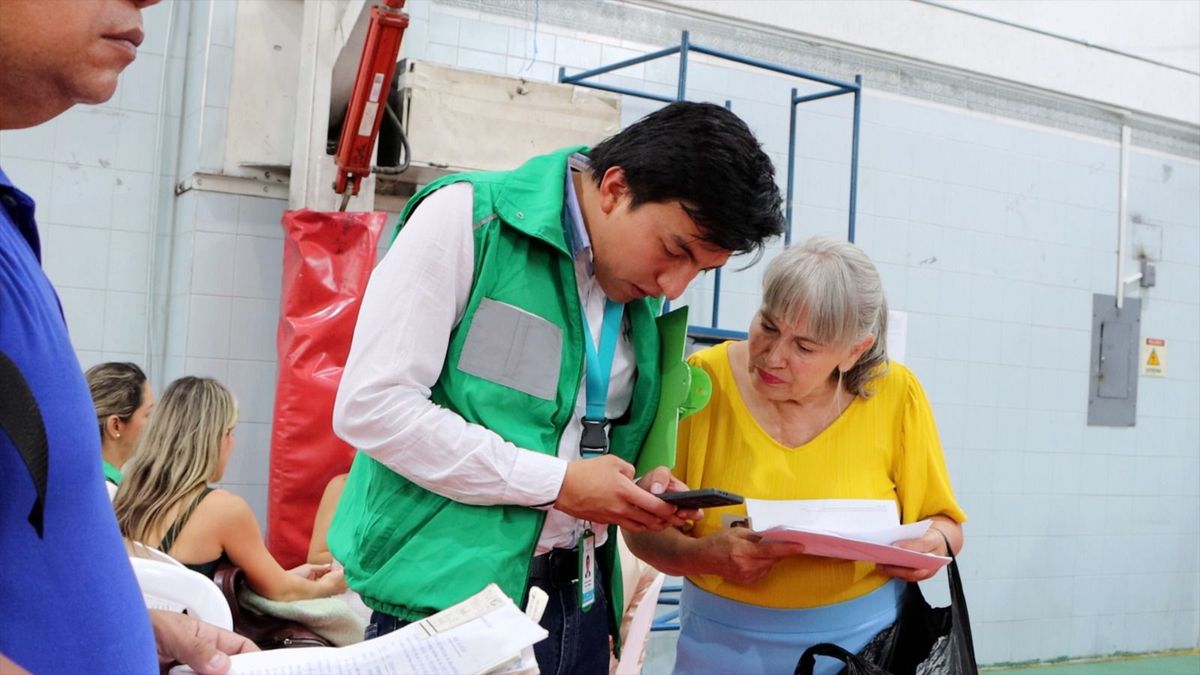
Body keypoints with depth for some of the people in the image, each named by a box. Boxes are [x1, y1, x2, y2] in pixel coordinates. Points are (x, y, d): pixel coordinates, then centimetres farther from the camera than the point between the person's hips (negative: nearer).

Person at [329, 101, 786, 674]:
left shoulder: (642, 294, 6)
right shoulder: (468, 216, -13)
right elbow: (372, 405, -20)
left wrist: (638, 491, -4)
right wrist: (557, 484, -19)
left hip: (577, 601, 7)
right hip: (450, 594, -6)